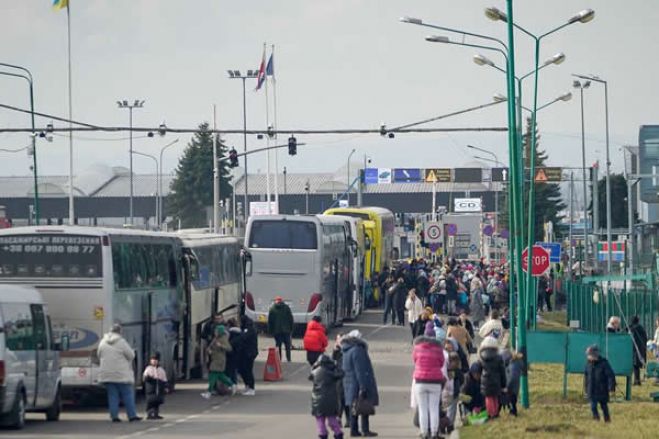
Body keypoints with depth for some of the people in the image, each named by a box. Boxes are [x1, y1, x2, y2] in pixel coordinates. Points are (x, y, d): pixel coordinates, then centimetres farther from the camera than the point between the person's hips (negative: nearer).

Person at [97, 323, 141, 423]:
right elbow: (131, 355, -8)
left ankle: (114, 416, 2)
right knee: (128, 395, 3)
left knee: (112, 396, 7)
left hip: (107, 374, 4)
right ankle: (132, 415, 2)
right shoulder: (121, 342, -11)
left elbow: (99, 355, 15)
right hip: (121, 374, -4)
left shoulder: (103, 342, 5)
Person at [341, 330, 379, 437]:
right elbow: (360, 370, -22)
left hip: (349, 383, 9)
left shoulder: (346, 351, 12)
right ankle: (365, 430, -3)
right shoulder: (357, 350, -17)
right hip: (358, 383, -9)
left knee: (354, 407, 12)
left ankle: (354, 430, 13)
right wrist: (363, 387, -22)